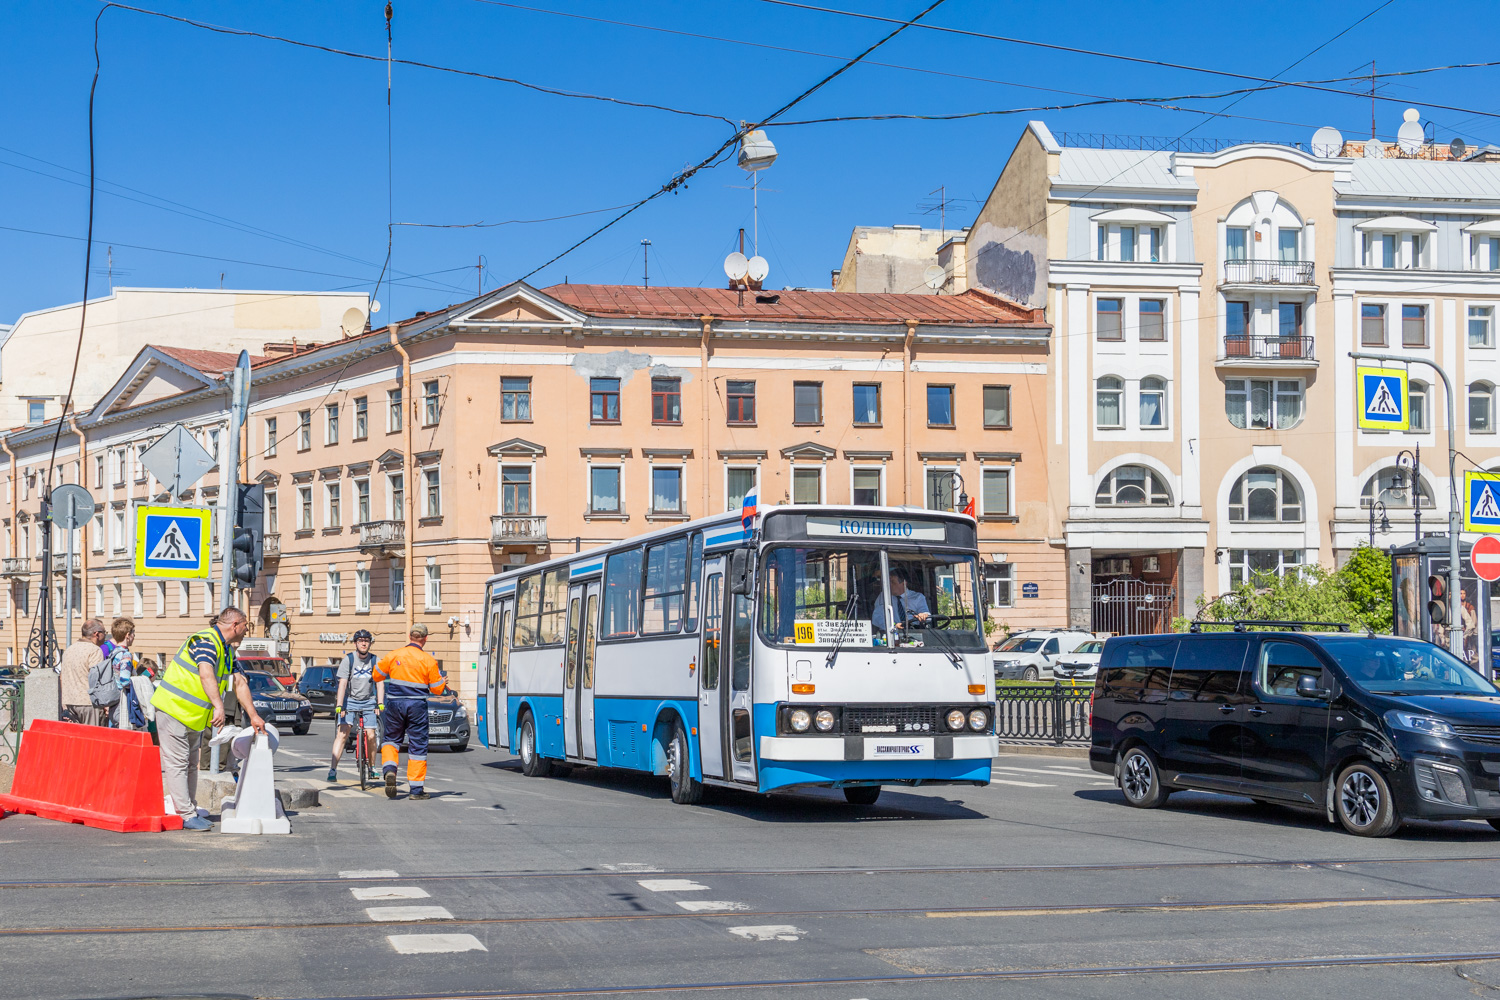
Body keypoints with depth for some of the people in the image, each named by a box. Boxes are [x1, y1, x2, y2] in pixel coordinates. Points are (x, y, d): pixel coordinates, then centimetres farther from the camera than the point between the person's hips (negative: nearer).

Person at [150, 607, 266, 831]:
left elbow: (240, 683, 16)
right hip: (174, 709, -10)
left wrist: (253, 715, 13)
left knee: (190, 765, 14)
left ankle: (190, 812, 19)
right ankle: (186, 815, -10)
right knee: (177, 764, -8)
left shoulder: (227, 651, 12)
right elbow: (206, 674, -37)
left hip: (194, 716, 10)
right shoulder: (206, 641, -21)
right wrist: (218, 707, -49)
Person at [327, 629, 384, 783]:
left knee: (370, 735, -7)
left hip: (368, 702, 1)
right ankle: (333, 769, -15)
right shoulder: (348, 660, -7)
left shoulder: (375, 661, -2)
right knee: (342, 734, -14)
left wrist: (380, 704, -20)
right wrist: (339, 706, -24)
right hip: (350, 701, -1)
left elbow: (380, 684, -6)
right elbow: (342, 684, -14)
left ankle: (372, 767, 12)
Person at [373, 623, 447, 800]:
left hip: (394, 704, 1)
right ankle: (416, 789, 6)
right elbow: (437, 689, -2)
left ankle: (389, 768, -8)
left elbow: (377, 676, 9)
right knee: (418, 745, 6)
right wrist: (444, 683, 21)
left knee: (392, 739, 20)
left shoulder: (393, 656, -2)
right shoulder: (429, 660, -5)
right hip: (417, 705, -1)